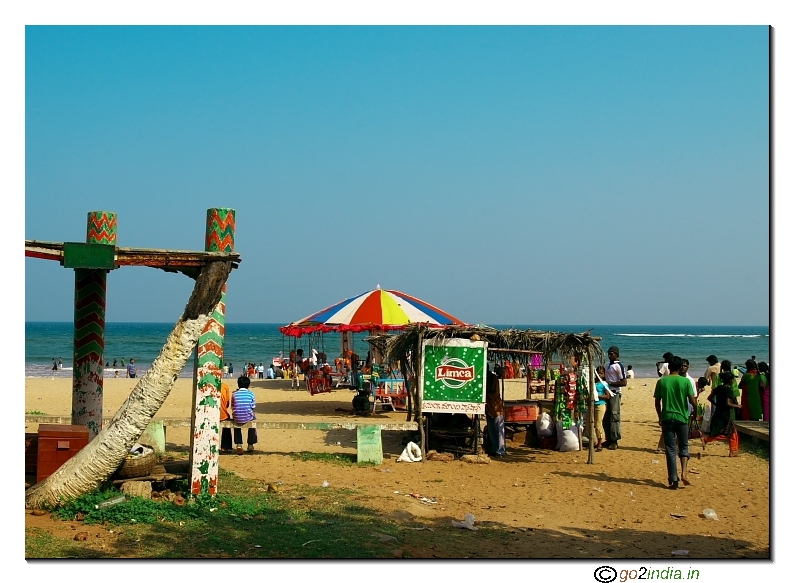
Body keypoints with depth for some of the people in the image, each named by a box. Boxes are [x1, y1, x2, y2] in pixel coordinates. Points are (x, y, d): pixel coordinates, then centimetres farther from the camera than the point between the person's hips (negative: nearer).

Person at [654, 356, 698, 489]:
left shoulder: (661, 382, -1)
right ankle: (683, 472, -3)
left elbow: (657, 402, 4)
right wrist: (696, 408, 16)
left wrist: (660, 417, 18)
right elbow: (692, 401, -6)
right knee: (684, 446, 16)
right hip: (682, 418, 0)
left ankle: (673, 480, 2)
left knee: (670, 449, 4)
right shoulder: (685, 381, -5)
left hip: (667, 418, 1)